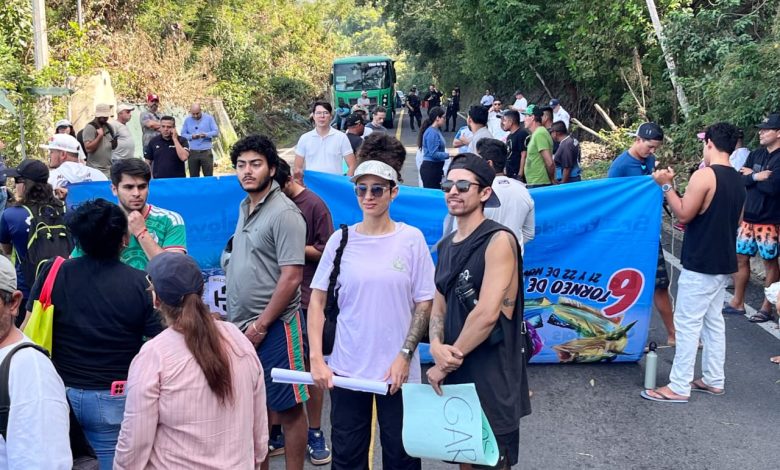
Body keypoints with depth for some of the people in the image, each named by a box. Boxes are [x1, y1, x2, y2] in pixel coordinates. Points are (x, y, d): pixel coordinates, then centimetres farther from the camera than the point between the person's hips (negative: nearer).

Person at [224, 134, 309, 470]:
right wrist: (236, 318, 13)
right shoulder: (245, 207, 11)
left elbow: (291, 278, -19)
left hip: (273, 326, -8)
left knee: (287, 407, 4)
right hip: (242, 324, 8)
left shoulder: (284, 213, -15)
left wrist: (260, 325, -16)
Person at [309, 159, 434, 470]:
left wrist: (405, 355, -9)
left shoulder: (411, 239, -3)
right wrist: (316, 358, -5)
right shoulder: (341, 239, -1)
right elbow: (317, 301, 2)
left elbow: (425, 303, -1)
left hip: (398, 370, -1)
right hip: (346, 368, 1)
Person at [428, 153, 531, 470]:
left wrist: (446, 363, -14)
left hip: (491, 378, -7)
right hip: (456, 374, 8)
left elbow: (487, 313, -23)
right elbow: (439, 304, 10)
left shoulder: (498, 240, -15)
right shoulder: (446, 245, 11)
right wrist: (436, 346, -11)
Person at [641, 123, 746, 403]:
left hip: (700, 264, -9)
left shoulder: (704, 175, -18)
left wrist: (666, 186, -8)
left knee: (687, 323, -4)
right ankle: (714, 380, 24)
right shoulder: (739, 181, 9)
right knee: (713, 320, 16)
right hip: (724, 263, 9)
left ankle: (678, 387, 0)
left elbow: (683, 214, -15)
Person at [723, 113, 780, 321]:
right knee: (741, 257, 10)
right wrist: (757, 177, -17)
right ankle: (737, 302, 21)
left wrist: (751, 176, -8)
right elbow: (740, 180, 1)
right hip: (747, 217, 7)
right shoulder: (755, 154, 9)